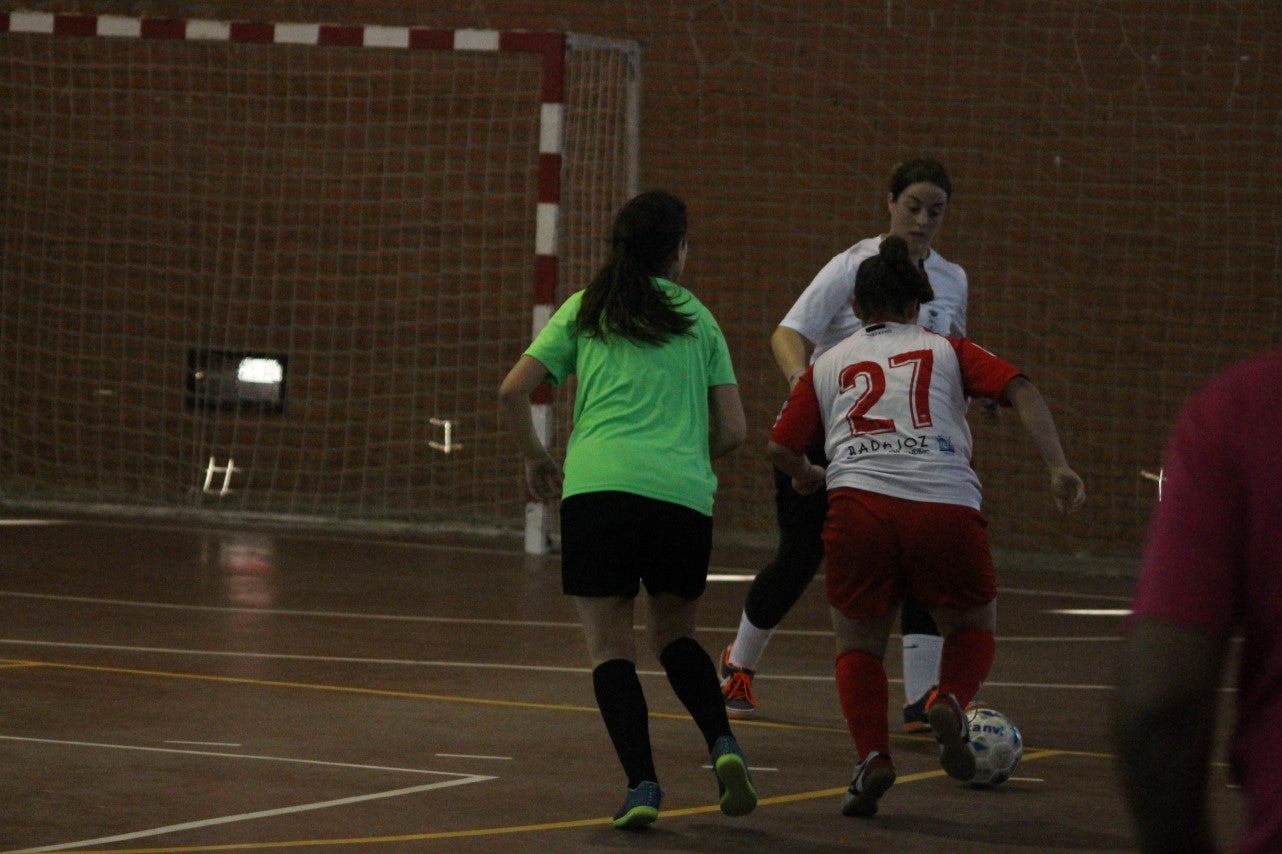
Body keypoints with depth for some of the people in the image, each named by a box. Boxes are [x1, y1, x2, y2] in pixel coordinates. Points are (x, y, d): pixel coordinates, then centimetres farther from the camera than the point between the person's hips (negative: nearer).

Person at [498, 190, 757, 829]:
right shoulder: (697, 318, 15)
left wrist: (535, 458, 23)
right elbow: (733, 429, 12)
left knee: (610, 647, 6)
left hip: (597, 486, -1)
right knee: (675, 635, 21)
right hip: (684, 495, 1)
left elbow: (512, 393, 7)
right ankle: (722, 743, -1)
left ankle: (641, 783, -10)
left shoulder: (585, 310, 14)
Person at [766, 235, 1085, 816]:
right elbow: (1019, 389, 5)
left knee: (858, 645, 18)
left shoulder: (827, 365, 24)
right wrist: (1057, 467, -1)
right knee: (973, 628, 24)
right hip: (948, 504, 0)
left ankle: (872, 756, -6)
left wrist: (809, 476, 40)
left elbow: (780, 448, 18)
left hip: (859, 503, 0)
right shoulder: (948, 350, 22)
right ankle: (950, 701, -7)